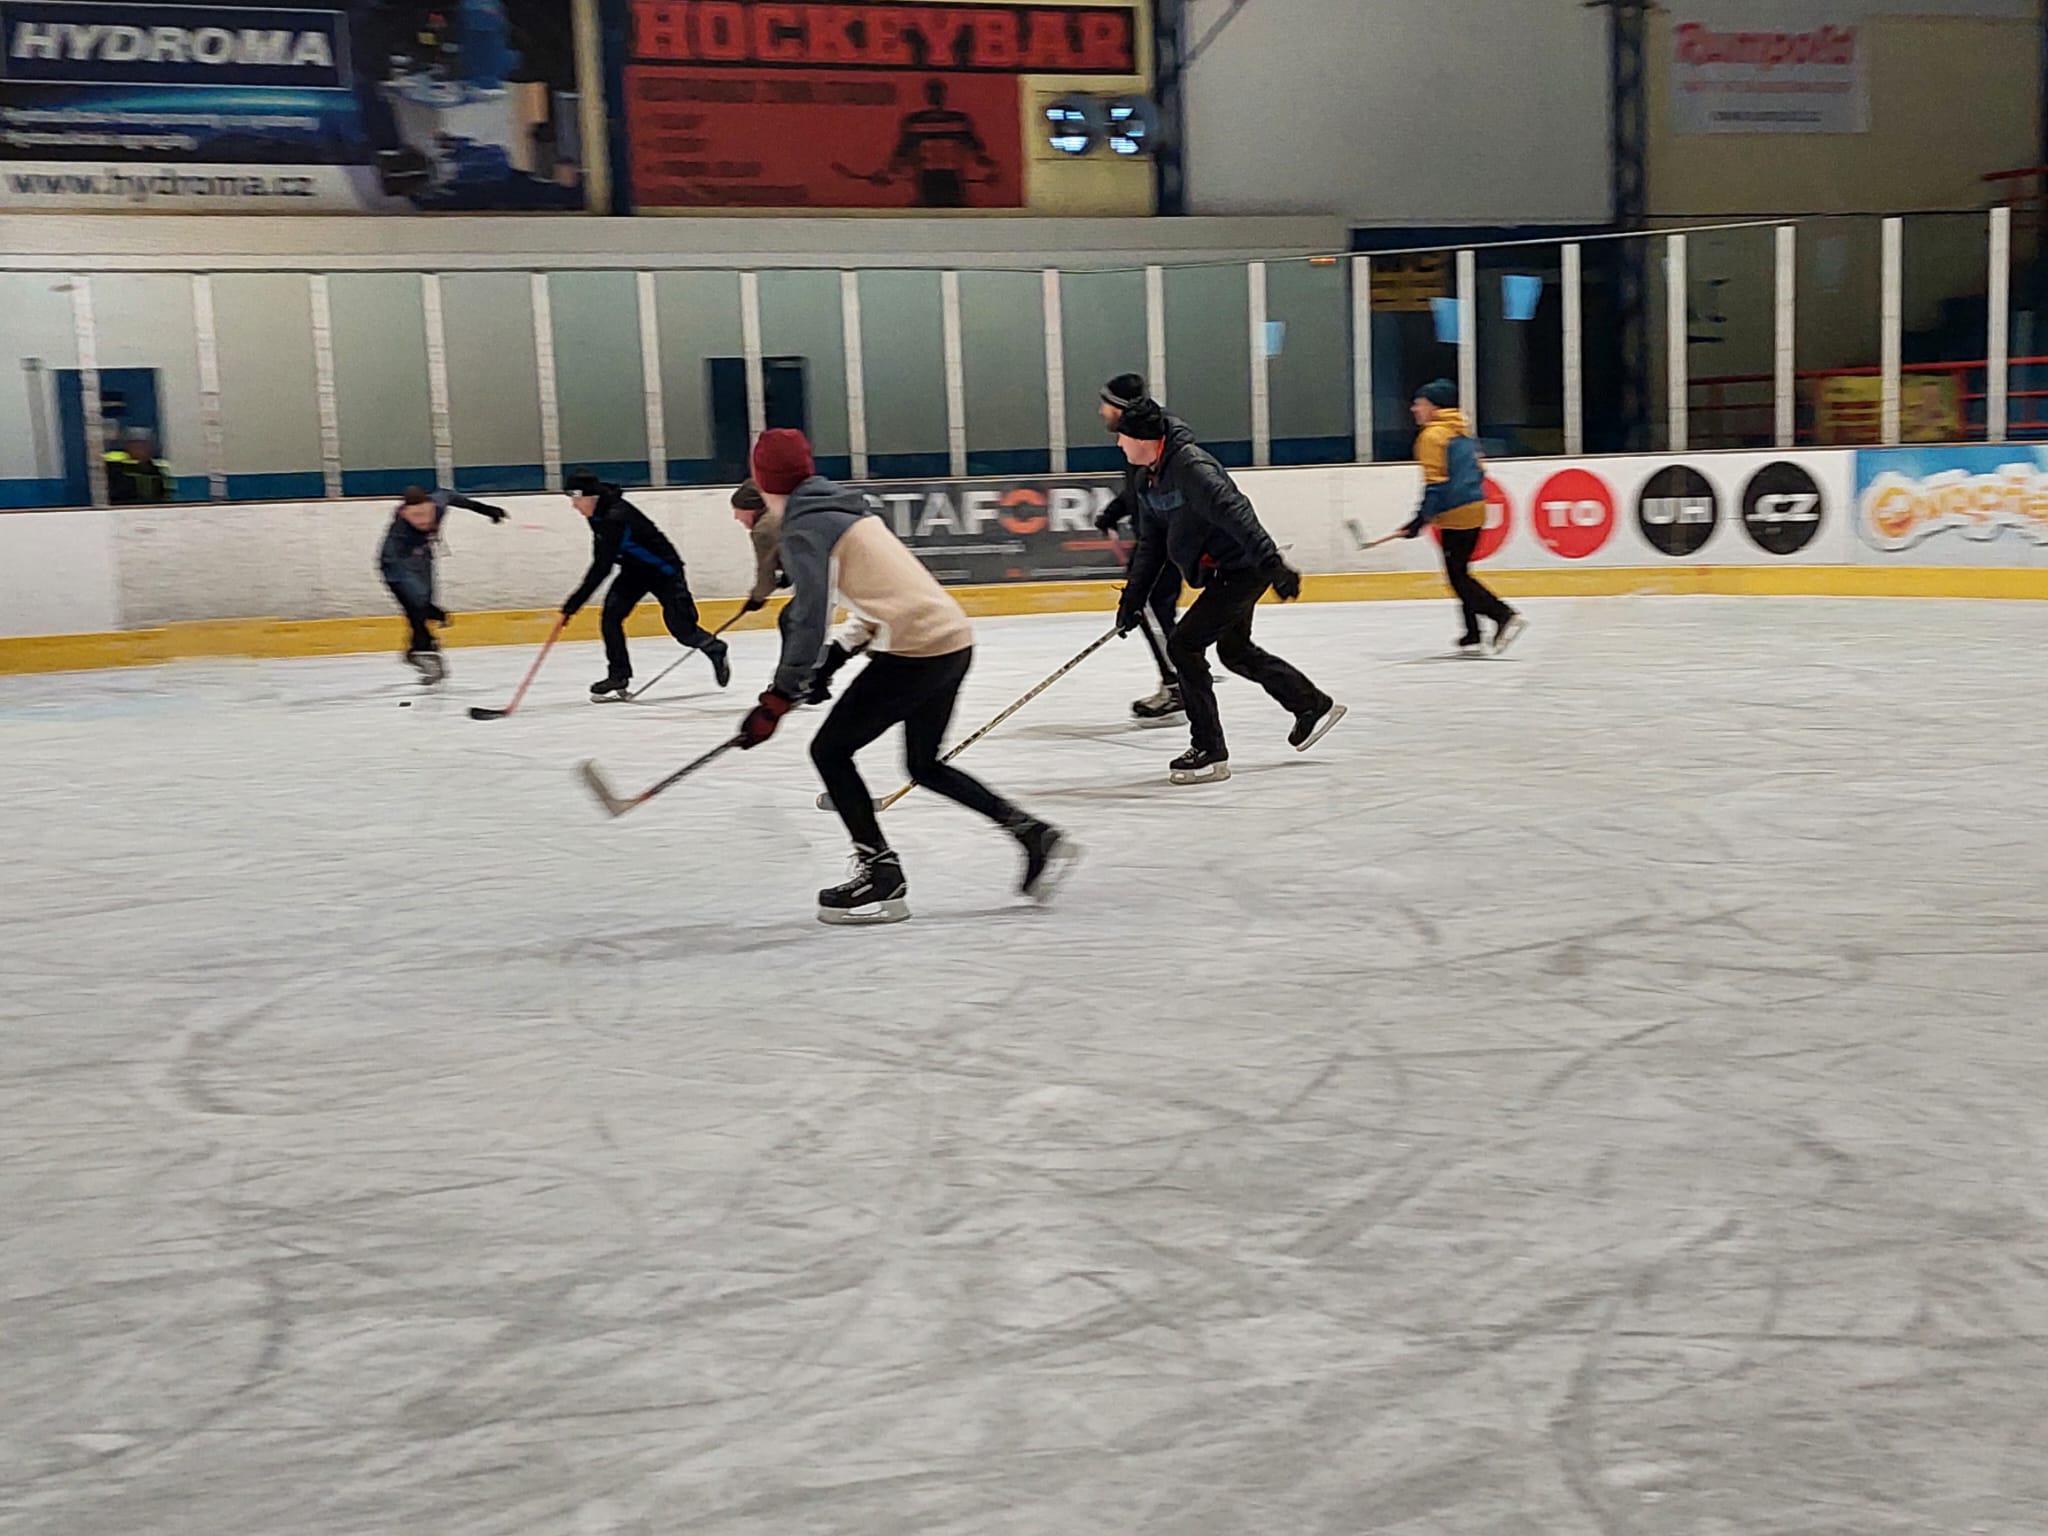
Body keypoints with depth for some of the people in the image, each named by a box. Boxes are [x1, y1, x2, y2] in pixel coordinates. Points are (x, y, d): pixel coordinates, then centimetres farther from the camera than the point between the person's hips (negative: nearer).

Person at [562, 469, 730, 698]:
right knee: (611, 615, -10)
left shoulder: (616, 518, -34)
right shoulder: (599, 513, -5)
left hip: (663, 569, -9)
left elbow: (602, 567, -36)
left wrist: (575, 602, -35)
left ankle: (716, 651, 23)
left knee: (681, 627, -7)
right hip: (634, 570, 9)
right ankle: (618, 676, -5)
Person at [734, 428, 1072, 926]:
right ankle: (1034, 835, 18)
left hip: (917, 650, -9)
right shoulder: (841, 506, 20)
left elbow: (808, 620, -16)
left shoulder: (804, 528, -8)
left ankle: (882, 878, 2)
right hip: (952, 637, 9)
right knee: (925, 765, 23)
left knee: (830, 750, 2)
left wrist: (776, 701, -14)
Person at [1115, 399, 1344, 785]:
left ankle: (1210, 752, -7)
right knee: (1234, 650, 25)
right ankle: (1314, 706, 42)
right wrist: (1132, 599, 11)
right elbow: (1150, 544, 14)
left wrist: (1272, 565, -40)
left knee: (1183, 646, -14)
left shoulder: (1191, 467, -24)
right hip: (1224, 574, 11)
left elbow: (1237, 515, -33)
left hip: (1242, 570, -11)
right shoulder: (1150, 480, 7)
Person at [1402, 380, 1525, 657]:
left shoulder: (1432, 436, -10)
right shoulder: (1462, 431, 16)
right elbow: (1479, 469, 21)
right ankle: (1472, 638, 13)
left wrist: (1422, 518, -14)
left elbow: (1435, 482, -17)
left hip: (1455, 515, -9)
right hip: (1475, 508, 9)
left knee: (1457, 575, -4)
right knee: (1459, 573, 14)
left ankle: (1504, 615, -12)